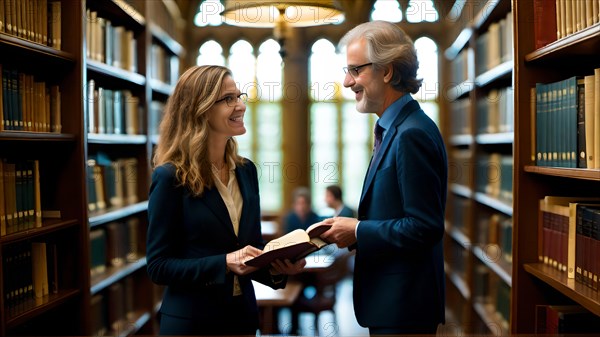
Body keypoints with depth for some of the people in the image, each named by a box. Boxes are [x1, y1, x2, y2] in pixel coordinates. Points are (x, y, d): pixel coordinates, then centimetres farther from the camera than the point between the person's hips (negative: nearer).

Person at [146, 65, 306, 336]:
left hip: (243, 315, 6)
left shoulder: (246, 171, 4)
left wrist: (277, 269, -8)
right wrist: (225, 263, -23)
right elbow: (158, 265, -13)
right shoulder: (171, 177, -12)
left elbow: (252, 249, 11)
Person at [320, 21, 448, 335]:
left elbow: (425, 226, -23)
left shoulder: (412, 135, -20)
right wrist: (354, 229, 2)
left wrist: (357, 231, -15)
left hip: (403, 304, -9)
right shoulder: (394, 129, 11)